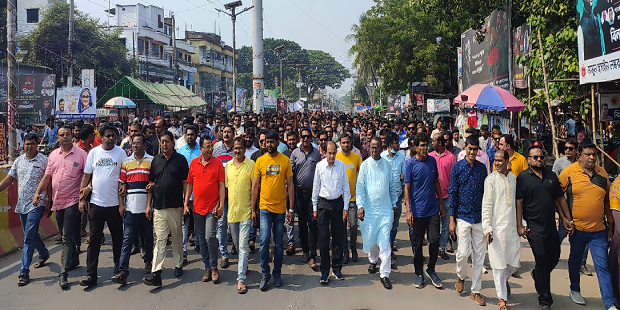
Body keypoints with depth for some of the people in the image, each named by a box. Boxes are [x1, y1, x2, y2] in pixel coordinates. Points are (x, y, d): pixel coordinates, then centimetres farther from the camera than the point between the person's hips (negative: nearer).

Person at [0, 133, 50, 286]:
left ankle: (24, 272, -4)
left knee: (29, 238, -7)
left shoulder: (44, 160, -5)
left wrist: (50, 202, -6)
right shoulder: (19, 161, 9)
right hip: (22, 204, 6)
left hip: (37, 204, -5)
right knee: (32, 234, 17)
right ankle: (44, 254, 42)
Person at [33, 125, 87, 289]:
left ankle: (63, 273, -5)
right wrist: (38, 192, 1)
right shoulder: (53, 155, 10)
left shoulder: (80, 154, -5)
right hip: (57, 201, 6)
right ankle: (74, 260, 36)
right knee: (68, 235, 18)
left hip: (72, 200, -6)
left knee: (68, 237, -7)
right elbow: (47, 176, 11)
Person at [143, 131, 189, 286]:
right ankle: (156, 274, -5)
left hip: (176, 206, -1)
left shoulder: (181, 159, 0)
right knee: (160, 239, -2)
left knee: (177, 237, 11)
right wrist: (148, 205, 7)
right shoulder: (156, 160, 9)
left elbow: (185, 183, 0)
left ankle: (178, 265, 27)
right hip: (158, 206, 2)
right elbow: (151, 184, 11)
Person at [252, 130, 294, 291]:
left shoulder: (285, 160, 1)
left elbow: (290, 185, 3)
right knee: (265, 240, -7)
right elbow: (255, 186, 5)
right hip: (264, 207, 0)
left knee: (279, 243, 9)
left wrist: (291, 208, 0)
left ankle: (277, 273, 23)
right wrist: (253, 210, 2)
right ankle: (265, 273, 10)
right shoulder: (260, 161, 2)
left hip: (280, 207, 1)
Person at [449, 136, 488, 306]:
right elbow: (452, 193, -3)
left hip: (480, 217, 3)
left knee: (479, 255, 6)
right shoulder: (457, 167, -2)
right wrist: (451, 219, -5)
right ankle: (460, 276, 26)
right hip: (463, 216, -3)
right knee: (464, 252, -6)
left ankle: (476, 290, 19)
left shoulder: (482, 167, 5)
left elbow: (485, 192, 11)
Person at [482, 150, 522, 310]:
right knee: (499, 263, 0)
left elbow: (516, 202, 18)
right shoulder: (491, 179, -5)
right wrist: (487, 228, -14)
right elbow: (486, 205, -8)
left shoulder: (513, 178, 10)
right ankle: (502, 297, 15)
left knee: (514, 262, 8)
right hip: (497, 227, -5)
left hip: (512, 226, 5)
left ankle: (505, 280, 40)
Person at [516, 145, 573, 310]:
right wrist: (519, 225, -9)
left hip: (551, 227, 5)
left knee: (554, 258, 12)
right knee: (542, 260, -2)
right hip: (534, 228, -5)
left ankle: (536, 275, 44)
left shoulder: (551, 176, 9)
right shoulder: (523, 177, -5)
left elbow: (560, 198, 16)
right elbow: (518, 202, -6)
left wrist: (567, 219, 12)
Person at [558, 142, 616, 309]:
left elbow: (607, 200, 13)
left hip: (599, 229, 2)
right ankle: (575, 291, 37)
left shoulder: (602, 173, 5)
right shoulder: (569, 172, -6)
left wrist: (610, 224, 12)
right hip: (577, 227, -2)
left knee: (602, 266, 0)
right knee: (575, 260, 16)